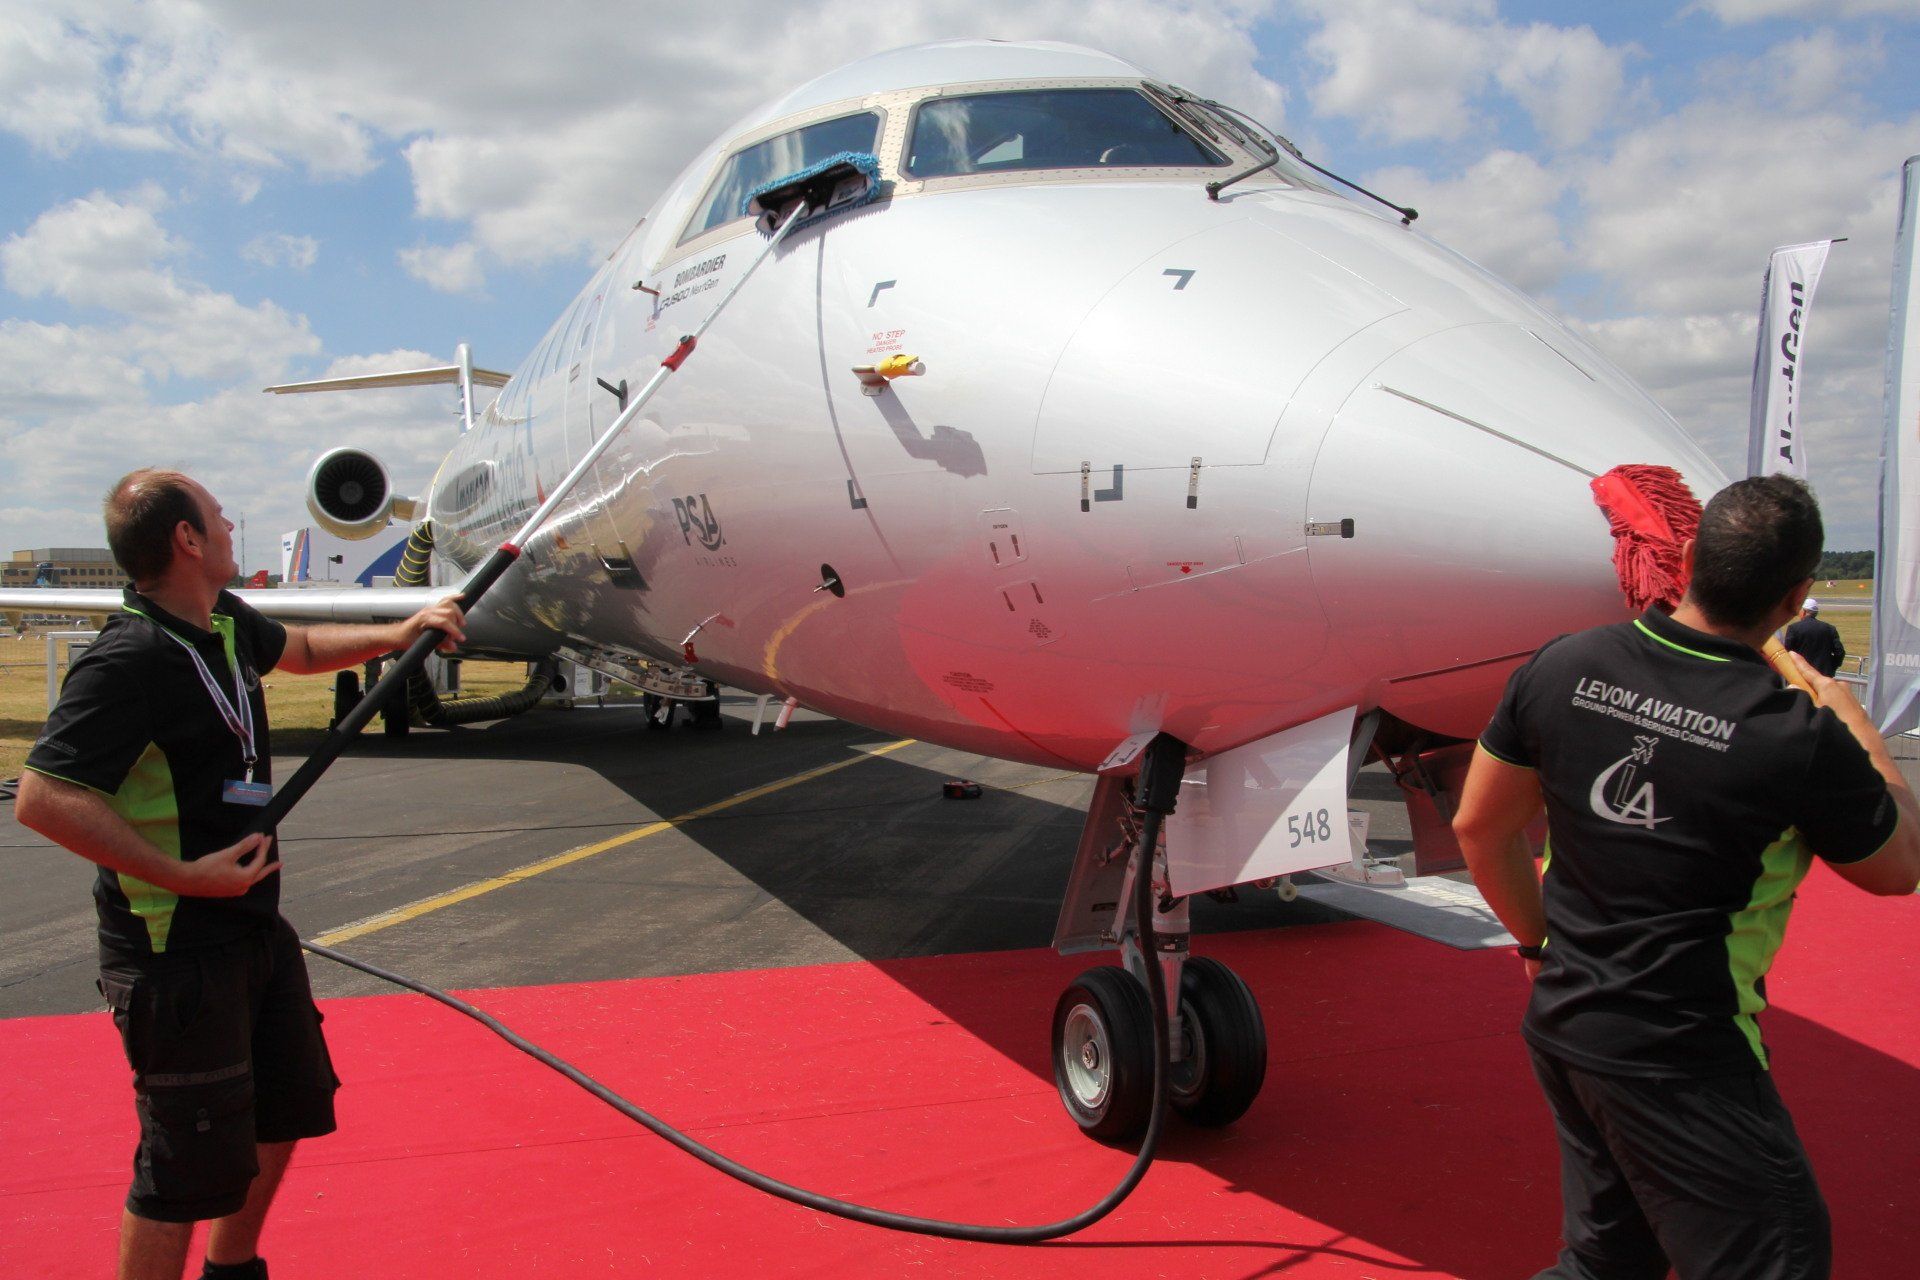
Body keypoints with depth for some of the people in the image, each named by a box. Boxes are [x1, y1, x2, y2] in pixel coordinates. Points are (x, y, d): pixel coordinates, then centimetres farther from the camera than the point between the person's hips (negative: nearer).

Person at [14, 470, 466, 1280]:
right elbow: (43, 797, -29)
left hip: (254, 927, 10)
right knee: (188, 1166, -2)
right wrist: (182, 875, -28)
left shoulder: (225, 623, 5)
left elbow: (298, 649, 28)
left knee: (285, 1108, 24)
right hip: (177, 953, -10)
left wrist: (396, 635, 17)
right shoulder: (130, 660, -23)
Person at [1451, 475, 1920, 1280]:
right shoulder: (1798, 738, -20)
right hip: (1677, 1061, -6)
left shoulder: (1562, 668, -6)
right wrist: (1846, 715, 10)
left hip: (1562, 1021, 6)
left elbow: (1478, 827, 3)